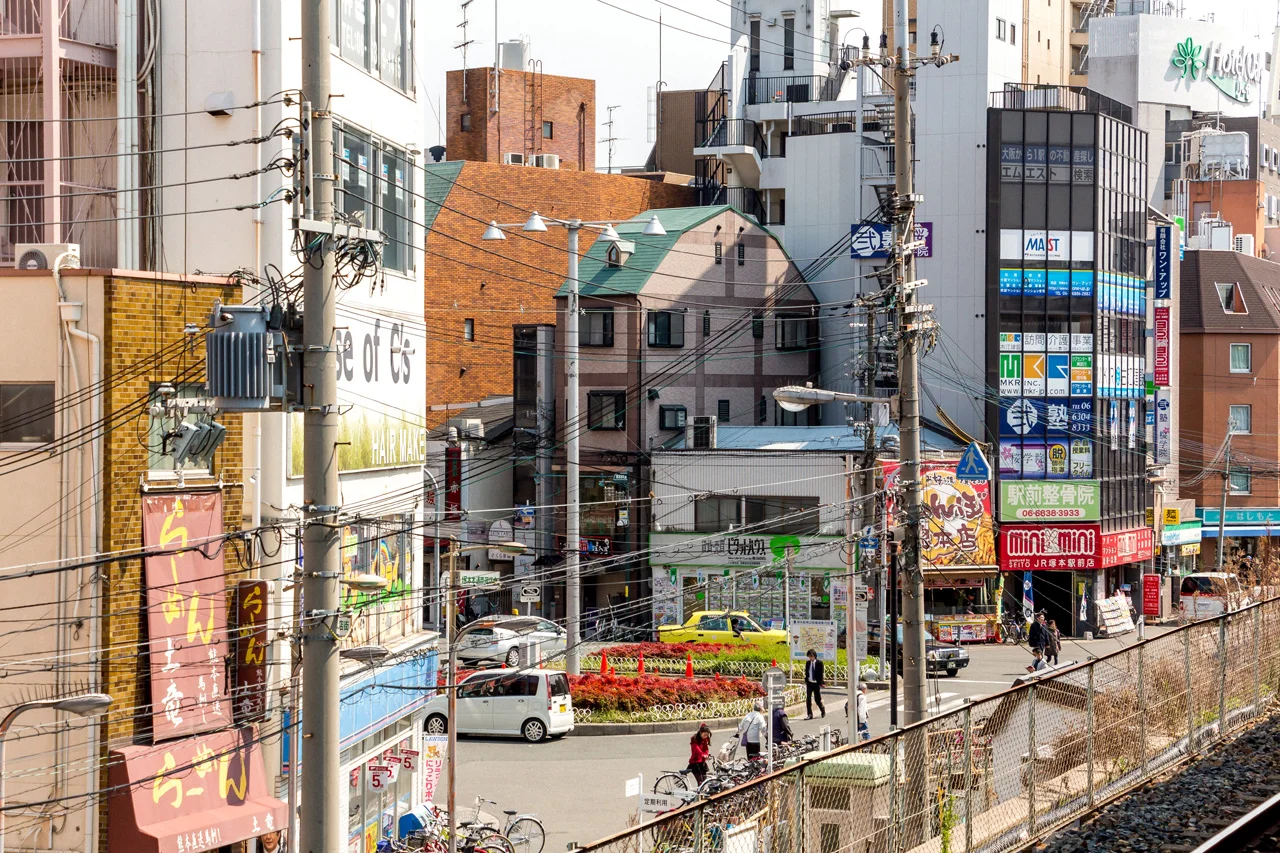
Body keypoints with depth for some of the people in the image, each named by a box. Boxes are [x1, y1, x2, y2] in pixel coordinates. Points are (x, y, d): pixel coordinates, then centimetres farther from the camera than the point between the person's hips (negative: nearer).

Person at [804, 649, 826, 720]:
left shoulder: (819, 663, -6)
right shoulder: (808, 663, 6)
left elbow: (821, 674, -6)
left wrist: (820, 683, -10)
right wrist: (806, 681, 4)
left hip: (816, 684, -3)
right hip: (809, 683, 3)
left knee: (817, 699, 3)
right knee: (808, 699, -4)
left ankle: (823, 710, 31)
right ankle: (809, 715, -1)